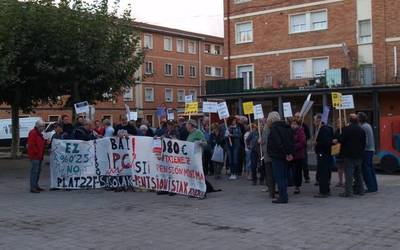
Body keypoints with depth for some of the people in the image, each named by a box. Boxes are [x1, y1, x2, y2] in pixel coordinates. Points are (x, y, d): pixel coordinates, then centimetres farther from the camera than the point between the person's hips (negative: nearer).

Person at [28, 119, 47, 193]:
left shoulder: (39, 133, 20)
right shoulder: (33, 133, -12)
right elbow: (31, 144, -20)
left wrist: (45, 142, 8)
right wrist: (36, 152, -19)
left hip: (39, 156, 10)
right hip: (35, 156, -10)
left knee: (38, 171, 15)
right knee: (34, 171, -10)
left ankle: (36, 185, 24)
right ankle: (33, 188, -8)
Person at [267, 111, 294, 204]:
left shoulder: (274, 128, -14)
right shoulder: (286, 127, 14)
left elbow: (278, 143, -22)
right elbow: (290, 141, 12)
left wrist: (285, 154, -17)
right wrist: (290, 153, 7)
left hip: (277, 156, -9)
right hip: (285, 156, 9)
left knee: (279, 176, -5)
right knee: (284, 176, 14)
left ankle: (283, 197, -6)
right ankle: (284, 196, 19)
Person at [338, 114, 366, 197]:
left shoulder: (347, 129, -14)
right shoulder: (361, 130, 7)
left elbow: (341, 140, -14)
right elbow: (364, 143, 12)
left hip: (349, 155, -7)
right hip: (359, 155, 7)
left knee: (349, 173, -6)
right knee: (358, 173, 16)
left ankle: (348, 192, -8)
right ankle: (360, 190, 22)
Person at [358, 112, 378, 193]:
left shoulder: (363, 127, -15)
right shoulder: (368, 125, 15)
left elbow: (365, 141, -19)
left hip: (366, 150, -9)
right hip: (371, 149, 9)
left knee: (366, 169, -5)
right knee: (370, 168, 13)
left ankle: (371, 187, -5)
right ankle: (374, 186, 16)